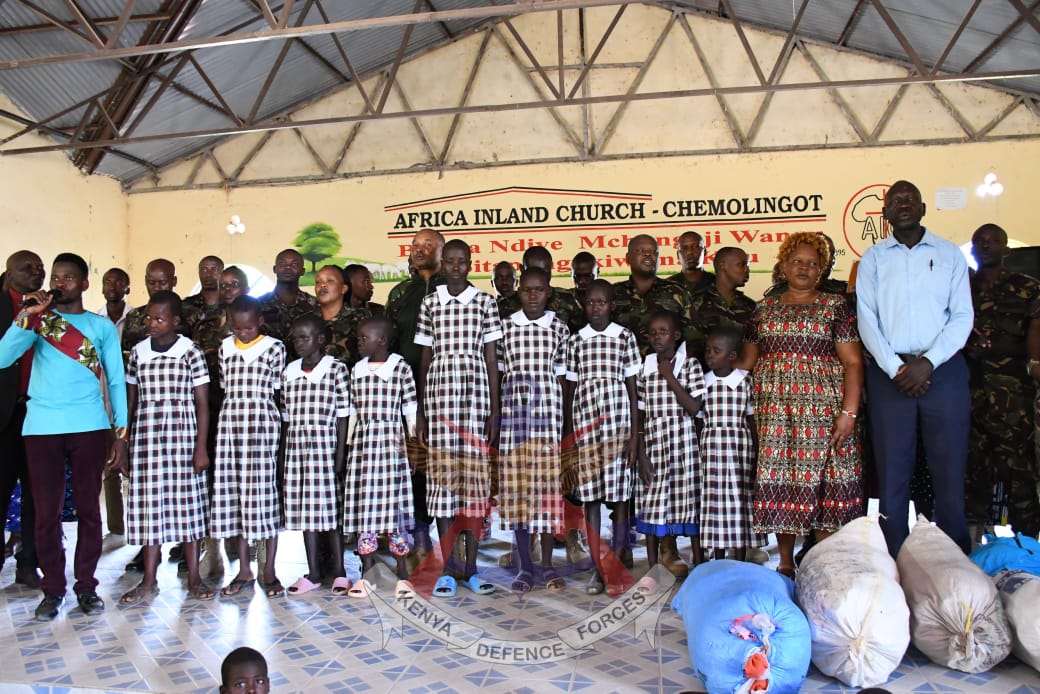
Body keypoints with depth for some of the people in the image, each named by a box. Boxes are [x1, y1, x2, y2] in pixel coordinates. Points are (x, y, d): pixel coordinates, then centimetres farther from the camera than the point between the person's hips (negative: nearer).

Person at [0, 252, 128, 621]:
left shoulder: (102, 326, 8)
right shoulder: (37, 320, 9)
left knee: (88, 508, 5)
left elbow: (116, 381, 8)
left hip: (89, 427, 0)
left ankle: (86, 585, 15)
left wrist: (121, 432, 1)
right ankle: (52, 589, 14)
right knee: (46, 512, 3)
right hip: (41, 427, 1)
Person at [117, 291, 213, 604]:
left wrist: (201, 448, -7)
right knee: (149, 506, 6)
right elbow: (130, 401, 11)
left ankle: (194, 577, 12)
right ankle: (149, 580, 16)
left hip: (182, 440, -3)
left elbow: (202, 404, -2)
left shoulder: (191, 353, -2)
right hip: (145, 442, 3)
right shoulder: (138, 352, 8)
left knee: (188, 504, 2)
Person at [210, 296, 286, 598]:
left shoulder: (274, 348, 0)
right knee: (233, 493, 5)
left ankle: (269, 570, 6)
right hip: (230, 423, 4)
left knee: (265, 493, -3)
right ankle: (244, 570, 15)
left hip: (262, 424, -4)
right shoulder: (226, 348, 11)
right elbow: (225, 388, 12)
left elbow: (275, 390, 1)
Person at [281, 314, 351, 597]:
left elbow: (343, 415, -5)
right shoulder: (290, 371, 11)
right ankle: (313, 573, 20)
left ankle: (339, 572, 12)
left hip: (324, 447, -5)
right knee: (303, 510, 9)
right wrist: (282, 455, 11)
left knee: (330, 510, 0)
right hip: (296, 449, 5)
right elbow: (286, 417, 13)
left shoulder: (337, 369, -3)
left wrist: (340, 454, -9)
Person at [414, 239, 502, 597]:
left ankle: (471, 568, 12)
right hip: (439, 390, 0)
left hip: (476, 391, 0)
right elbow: (425, 358, 9)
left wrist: (494, 410, 0)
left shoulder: (485, 302, 6)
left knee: (475, 472, 1)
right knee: (443, 470, 0)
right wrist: (421, 411, 5)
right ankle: (447, 569, 9)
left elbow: (491, 359, 5)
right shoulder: (430, 303, 8)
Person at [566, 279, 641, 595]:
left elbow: (633, 388, 3)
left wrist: (634, 434, -2)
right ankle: (597, 569, 11)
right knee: (589, 495, 3)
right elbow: (570, 390, 11)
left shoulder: (625, 337, 4)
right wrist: (566, 433, 6)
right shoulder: (575, 341, 9)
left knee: (619, 496, 0)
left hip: (618, 423, -2)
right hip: (584, 424, 2)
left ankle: (617, 568, 9)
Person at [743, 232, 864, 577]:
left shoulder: (835, 306, 5)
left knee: (822, 479, -4)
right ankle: (785, 565, 15)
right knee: (779, 480, 3)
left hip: (821, 408, -3)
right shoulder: (765, 308, 15)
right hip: (775, 412, 3)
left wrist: (849, 412, -11)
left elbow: (853, 362, -2)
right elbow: (747, 360, 17)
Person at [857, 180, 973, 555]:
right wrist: (897, 368, -9)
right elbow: (867, 320, 2)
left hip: (943, 370, 0)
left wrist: (928, 362, -11)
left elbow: (962, 316, 2)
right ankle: (896, 562, 10)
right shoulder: (873, 258, 9)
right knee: (892, 471, 2)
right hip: (889, 372, 0)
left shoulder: (950, 254, 9)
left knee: (949, 468, 0)